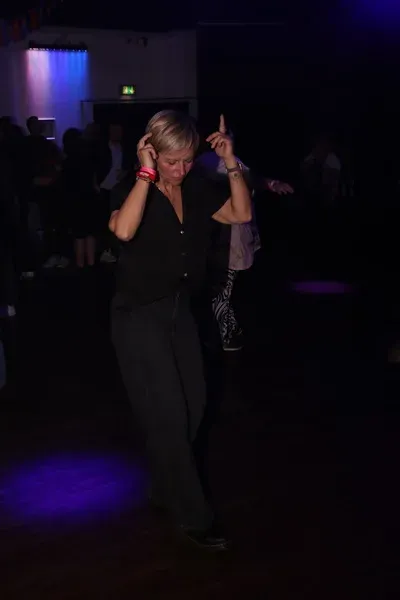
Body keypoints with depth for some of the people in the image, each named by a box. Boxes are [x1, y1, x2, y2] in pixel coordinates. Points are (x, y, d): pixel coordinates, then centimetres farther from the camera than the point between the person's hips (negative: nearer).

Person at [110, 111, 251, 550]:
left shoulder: (196, 189, 0)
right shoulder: (135, 189, -17)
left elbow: (242, 214, -4)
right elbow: (124, 230, -38)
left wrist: (231, 164, -13)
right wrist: (147, 174, -33)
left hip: (179, 308, 7)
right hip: (139, 314, -7)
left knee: (192, 406, 14)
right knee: (168, 414, -1)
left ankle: (165, 487, 36)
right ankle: (193, 515, 12)